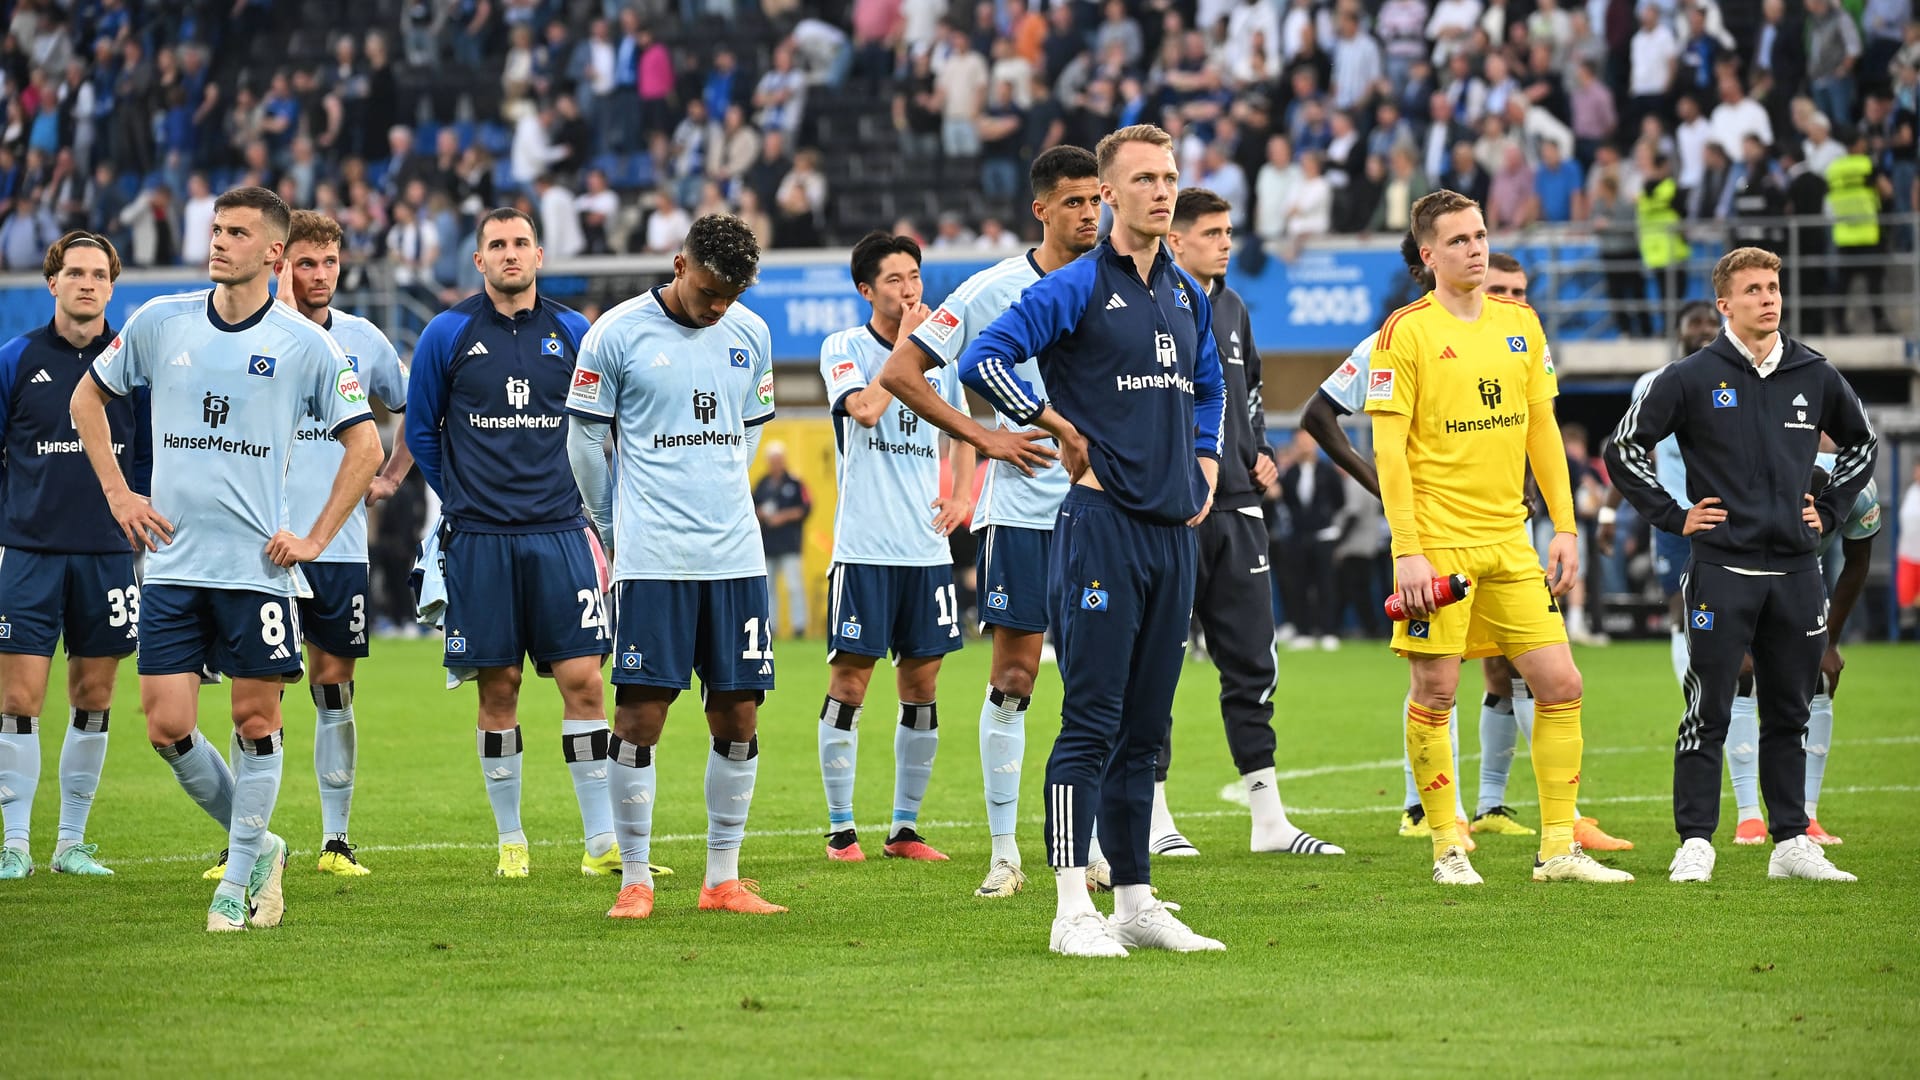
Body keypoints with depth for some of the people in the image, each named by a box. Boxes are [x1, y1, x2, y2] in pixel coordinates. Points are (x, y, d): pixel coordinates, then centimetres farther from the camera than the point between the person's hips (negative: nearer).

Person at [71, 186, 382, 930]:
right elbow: (88, 399, 18)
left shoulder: (304, 344, -2)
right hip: (173, 561, 2)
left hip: (258, 563, -2)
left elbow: (365, 445, 4)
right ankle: (255, 844, 18)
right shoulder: (160, 324, 4)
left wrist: (315, 538, -2)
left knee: (256, 717, 0)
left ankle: (239, 876, 14)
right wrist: (118, 495, 9)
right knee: (167, 727, -3)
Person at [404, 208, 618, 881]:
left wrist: (575, 501, 10)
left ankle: (601, 842, -1)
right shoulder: (448, 334, 2)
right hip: (480, 540, -1)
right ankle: (511, 841, 13)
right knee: (498, 691, 2)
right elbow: (421, 430, 12)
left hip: (558, 534, 1)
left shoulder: (573, 334, 7)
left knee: (582, 679, -5)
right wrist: (463, 498, 11)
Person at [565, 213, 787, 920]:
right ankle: (634, 881, 4)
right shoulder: (618, 333, -5)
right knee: (641, 716, -5)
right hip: (652, 561, -4)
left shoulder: (751, 334, 9)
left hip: (735, 556, 4)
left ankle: (723, 879, 12)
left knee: (738, 717, 4)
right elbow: (584, 438, 4)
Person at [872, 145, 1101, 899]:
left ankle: (1091, 848, 9)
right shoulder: (996, 290, -4)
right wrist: (983, 437, -6)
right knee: (1013, 673, -2)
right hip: (1019, 505, -3)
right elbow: (900, 372, -2)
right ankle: (1004, 854, 4)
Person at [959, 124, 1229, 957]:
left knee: (1145, 728, 10)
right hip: (1101, 522, -7)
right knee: (1092, 722, -9)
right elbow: (982, 361, -15)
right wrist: (1060, 428, -10)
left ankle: (1136, 902, 15)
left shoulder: (1188, 295, 15)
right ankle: (1072, 909, -9)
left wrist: (1205, 468, 19)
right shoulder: (1076, 287, -7)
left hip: (1173, 529, 7)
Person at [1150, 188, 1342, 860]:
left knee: (1251, 664, 7)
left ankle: (1268, 819, 11)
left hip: (1235, 509, 7)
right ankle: (1151, 821, 7)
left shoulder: (1232, 309, 15)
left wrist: (1260, 452, 15)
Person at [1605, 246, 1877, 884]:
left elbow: (1861, 443, 25)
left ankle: (1791, 843, 14)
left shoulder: (1814, 376, 8)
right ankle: (1695, 844, 1)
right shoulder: (1692, 379, -2)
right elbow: (1623, 450, 2)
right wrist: (1672, 517, -1)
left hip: (1796, 569, 4)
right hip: (1722, 570, -4)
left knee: (1789, 713, 8)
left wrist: (1829, 510, 15)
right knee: (1709, 714, -4)